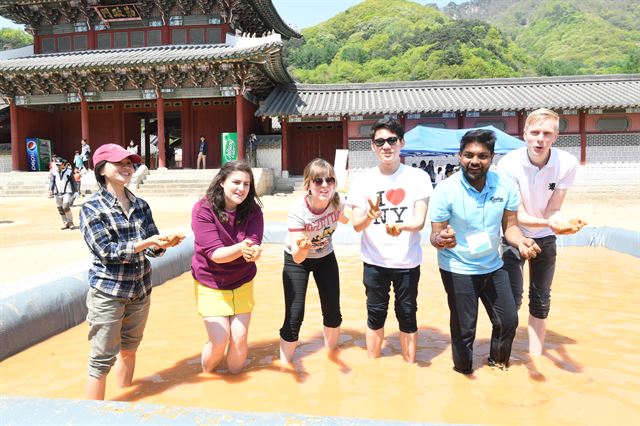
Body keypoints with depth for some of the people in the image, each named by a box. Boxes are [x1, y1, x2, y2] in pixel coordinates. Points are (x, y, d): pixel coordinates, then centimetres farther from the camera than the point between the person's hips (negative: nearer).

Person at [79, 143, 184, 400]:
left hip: (141, 290, 5)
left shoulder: (141, 205, 5)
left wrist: (163, 243, -19)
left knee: (129, 349, 18)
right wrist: (146, 242, -27)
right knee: (103, 358, 2)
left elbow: (152, 249, 3)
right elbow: (107, 251, -17)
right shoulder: (91, 208, -9)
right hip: (108, 293, -5)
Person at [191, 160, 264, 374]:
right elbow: (214, 253, -24)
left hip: (242, 284, 3)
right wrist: (241, 248, -43)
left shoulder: (252, 210, -10)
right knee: (220, 341, -6)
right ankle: (205, 376, 28)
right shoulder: (203, 210, -19)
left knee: (239, 339, 0)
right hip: (210, 285, -2)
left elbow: (254, 245, -19)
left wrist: (253, 252, -44)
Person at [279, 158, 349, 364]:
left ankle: (331, 353, 36)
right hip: (297, 261, -4)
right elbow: (297, 257, -35)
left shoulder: (337, 201, -21)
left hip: (325, 258, 4)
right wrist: (302, 248, -58)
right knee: (294, 317, -9)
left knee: (333, 311, 7)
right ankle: (285, 364, 13)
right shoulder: (298, 212, -33)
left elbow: (344, 219, 6)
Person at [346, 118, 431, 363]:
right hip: (374, 262, 1)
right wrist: (370, 216, -31)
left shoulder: (417, 177, -5)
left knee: (407, 315, 11)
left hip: (407, 262, 0)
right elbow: (357, 225, -8)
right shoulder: (363, 181, -3)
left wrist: (399, 226, -33)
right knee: (376, 314, 12)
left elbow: (420, 221, -11)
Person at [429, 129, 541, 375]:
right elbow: (435, 235, -17)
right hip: (457, 270, -4)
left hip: (493, 267, 4)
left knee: (508, 321, 16)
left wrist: (520, 241, -26)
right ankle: (464, 371, 38)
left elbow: (509, 225, -4)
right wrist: (440, 240, -42)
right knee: (464, 328, 9)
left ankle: (497, 362, 46)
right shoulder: (445, 190, -20)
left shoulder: (506, 186, -10)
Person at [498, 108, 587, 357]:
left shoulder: (567, 164, -19)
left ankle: (536, 357, 24)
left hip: (545, 238, 3)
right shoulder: (509, 164, -25)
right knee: (512, 298, -9)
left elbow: (552, 210, -16)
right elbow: (517, 215, -25)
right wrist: (548, 222, -43)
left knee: (541, 299, 10)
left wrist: (557, 220, -40)